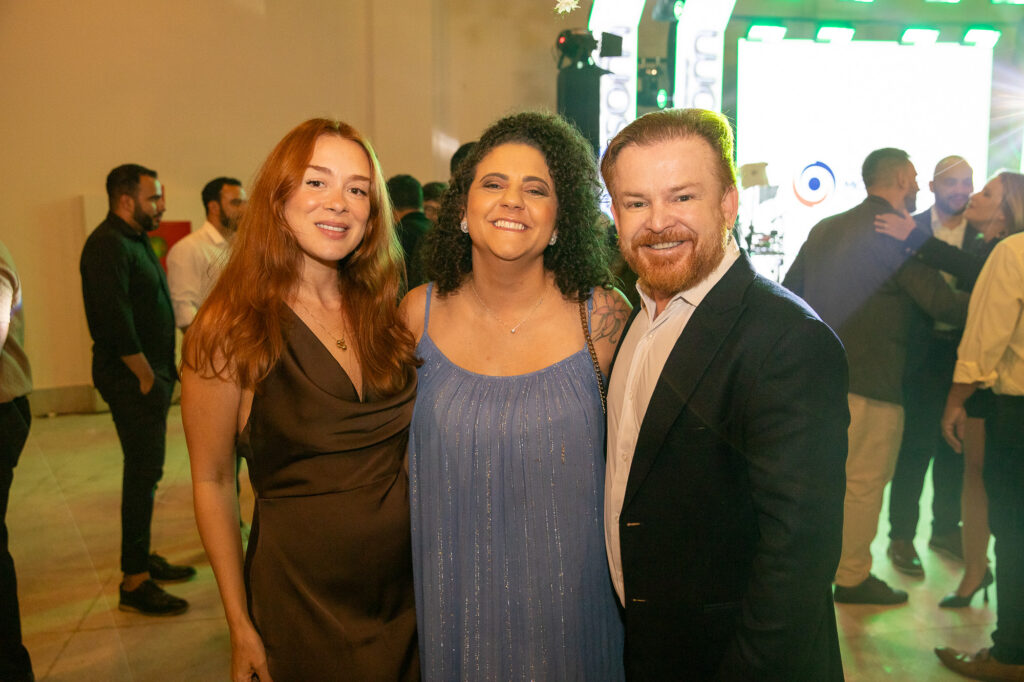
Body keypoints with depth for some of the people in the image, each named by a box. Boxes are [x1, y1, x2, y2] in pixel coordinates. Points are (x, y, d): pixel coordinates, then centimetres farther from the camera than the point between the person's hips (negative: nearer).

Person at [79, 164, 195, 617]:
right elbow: (115, 320, -24)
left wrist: (163, 371, 13)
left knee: (145, 471, 16)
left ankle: (143, 558, 29)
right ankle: (134, 583, 2)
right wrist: (146, 376, -17)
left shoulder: (135, 240, 17)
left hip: (151, 375, 10)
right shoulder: (108, 245, -16)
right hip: (132, 380, -10)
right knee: (143, 473, -6)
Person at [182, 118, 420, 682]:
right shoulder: (230, 331, -13)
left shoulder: (386, 315, 0)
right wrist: (240, 625, -6)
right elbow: (212, 482, -7)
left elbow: (409, 448, 8)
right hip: (299, 596, -4)